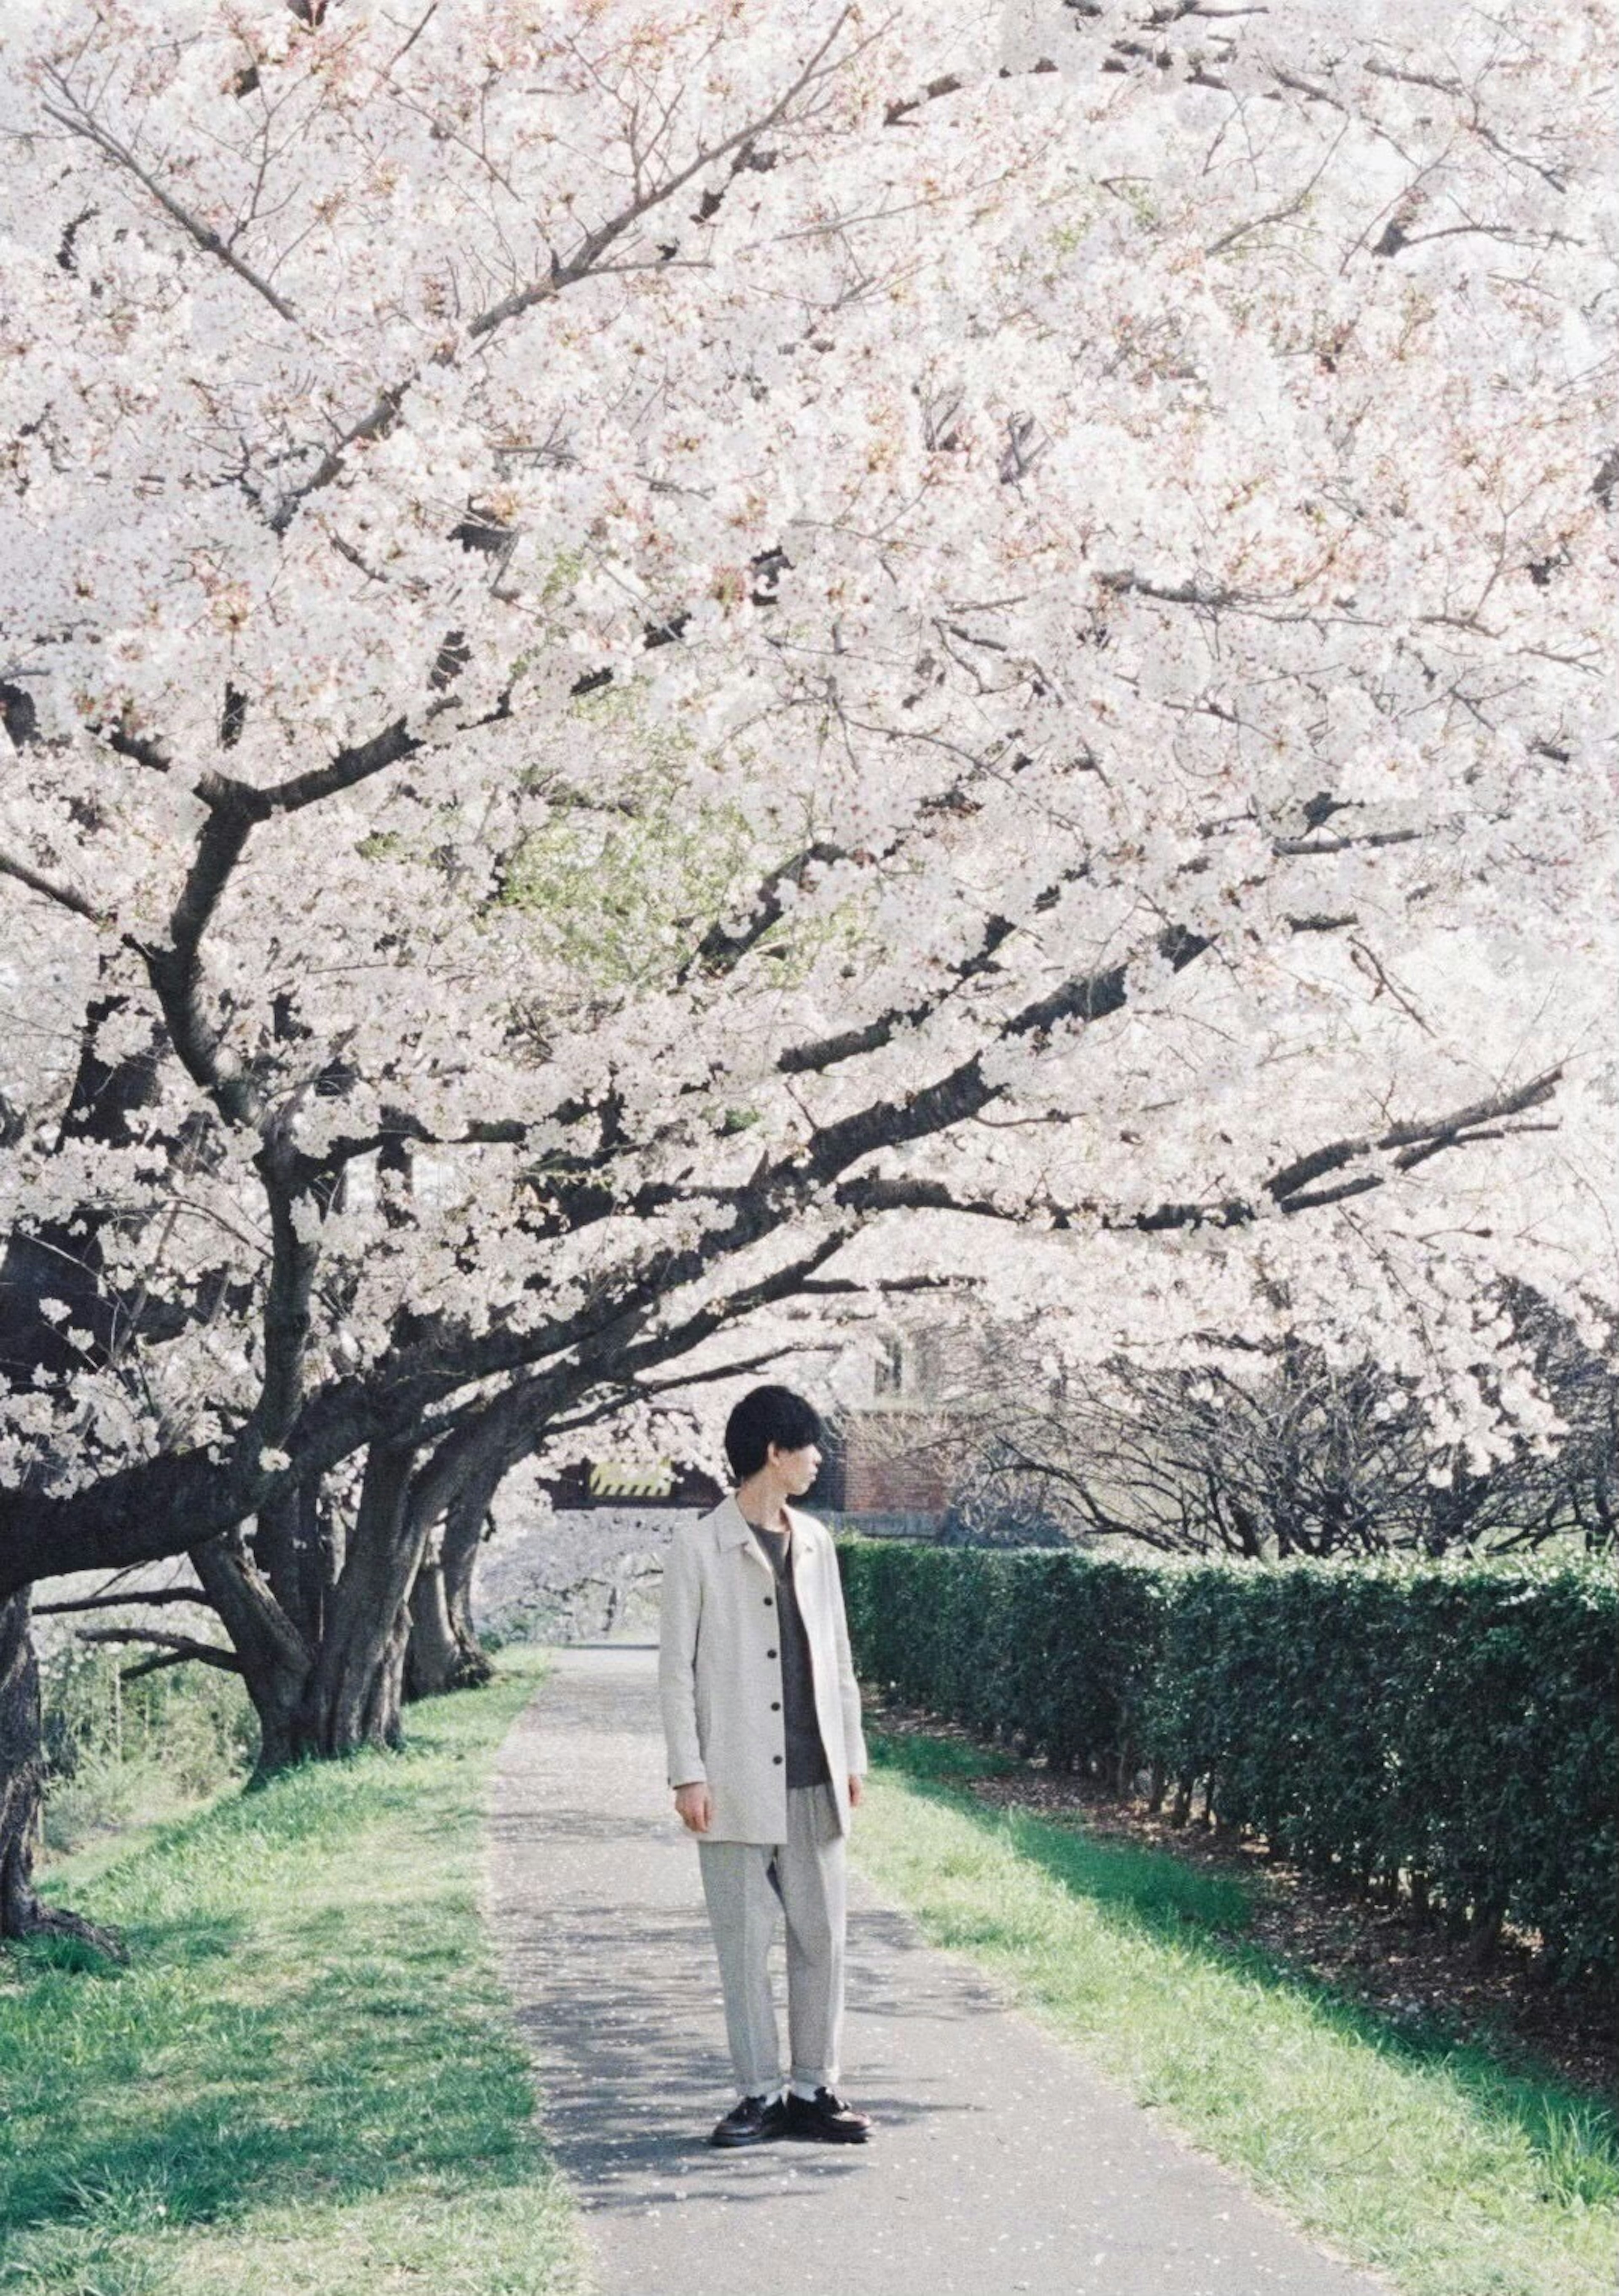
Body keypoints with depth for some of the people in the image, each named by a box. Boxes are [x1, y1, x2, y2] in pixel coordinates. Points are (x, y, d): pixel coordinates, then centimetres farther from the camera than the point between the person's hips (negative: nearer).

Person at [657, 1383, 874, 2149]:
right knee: (745, 1940, 1)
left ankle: (814, 2090, 13)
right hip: (739, 1783, -5)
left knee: (822, 1935, 5)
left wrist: (851, 1754, 13)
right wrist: (688, 1775, -10)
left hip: (814, 1778, 5)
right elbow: (676, 1670, -5)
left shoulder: (814, 1542, 12)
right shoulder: (699, 1549, -4)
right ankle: (760, 2093, 9)